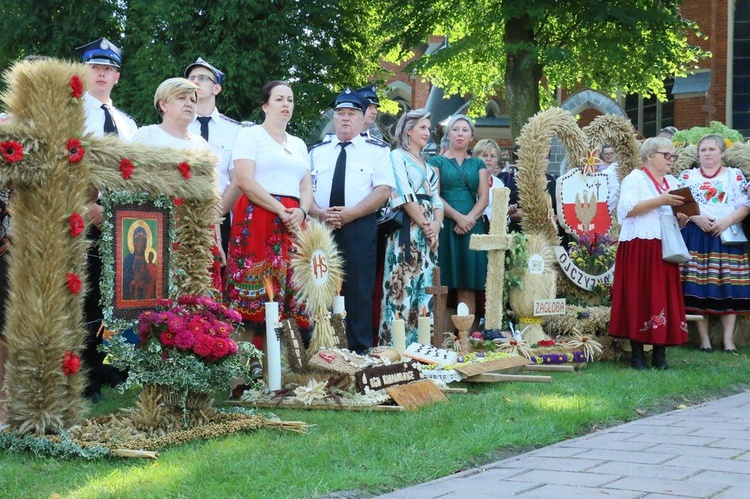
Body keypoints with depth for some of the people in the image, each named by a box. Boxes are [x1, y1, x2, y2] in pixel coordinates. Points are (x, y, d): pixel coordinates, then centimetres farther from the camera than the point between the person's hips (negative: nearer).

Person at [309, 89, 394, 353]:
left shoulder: (376, 150, 6)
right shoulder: (317, 151, 16)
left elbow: (383, 190, -4)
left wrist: (350, 213, -15)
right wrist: (320, 213, -10)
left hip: (359, 228, -3)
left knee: (358, 291, -3)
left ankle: (359, 351, 2)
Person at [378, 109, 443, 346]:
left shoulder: (427, 164, 23)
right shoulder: (397, 156, -1)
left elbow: (436, 198, 16)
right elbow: (405, 196, -11)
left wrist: (436, 224, -3)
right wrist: (424, 225, -12)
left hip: (429, 230, 8)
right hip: (407, 227, -8)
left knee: (425, 285, 5)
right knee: (404, 284, -11)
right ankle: (396, 343, -11)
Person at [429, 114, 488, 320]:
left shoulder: (478, 164, 16)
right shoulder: (437, 162, 8)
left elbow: (484, 198, 6)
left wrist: (469, 219, -11)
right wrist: (457, 216, -15)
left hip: (472, 227, 3)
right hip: (445, 226, -2)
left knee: (467, 287, -1)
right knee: (443, 284, -7)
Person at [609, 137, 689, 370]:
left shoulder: (673, 183, 20)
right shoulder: (635, 179, 1)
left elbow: (678, 216, 22)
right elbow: (627, 209, -14)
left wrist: (682, 219, -1)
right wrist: (660, 201, -18)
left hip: (665, 250, 6)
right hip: (638, 249, -6)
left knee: (665, 297, 1)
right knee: (638, 298, -6)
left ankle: (660, 355, 5)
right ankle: (637, 355, 0)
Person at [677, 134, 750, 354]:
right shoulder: (687, 175, 11)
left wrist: (726, 221, -15)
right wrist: (697, 218, -14)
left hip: (727, 237, 0)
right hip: (695, 237, 0)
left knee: (727, 287, -3)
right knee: (698, 288, -3)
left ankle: (729, 339, 0)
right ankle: (704, 338, 4)